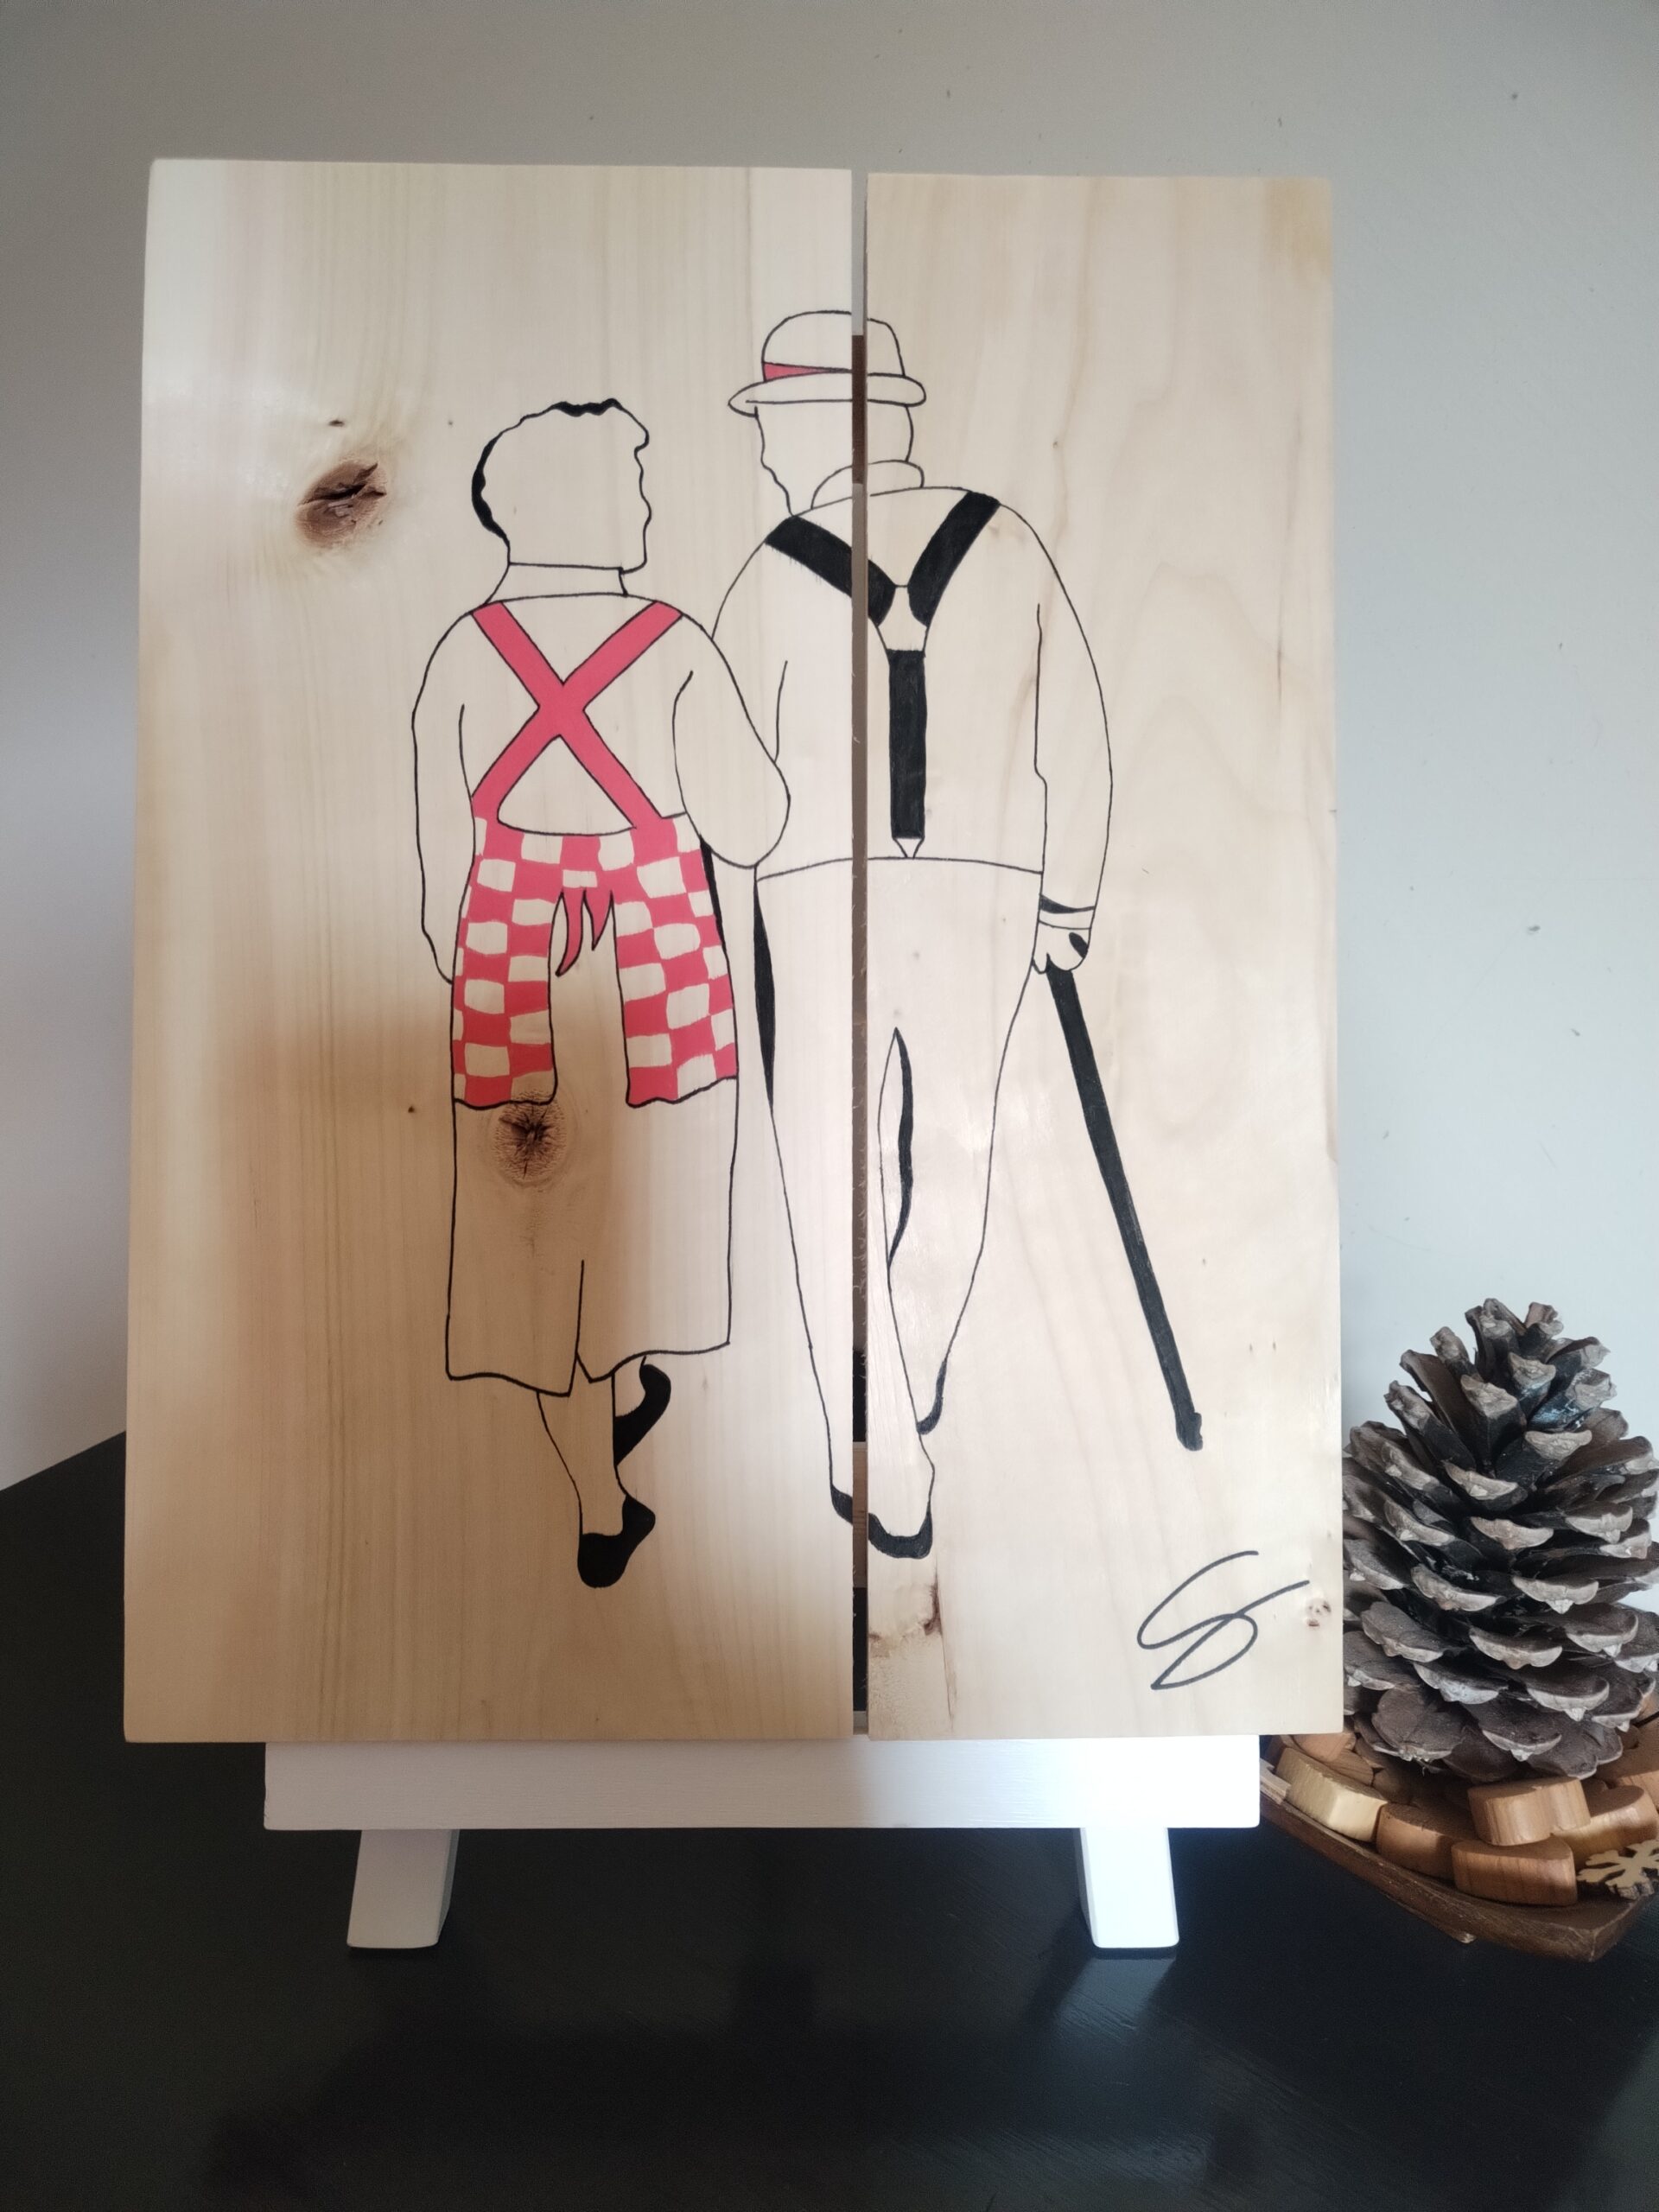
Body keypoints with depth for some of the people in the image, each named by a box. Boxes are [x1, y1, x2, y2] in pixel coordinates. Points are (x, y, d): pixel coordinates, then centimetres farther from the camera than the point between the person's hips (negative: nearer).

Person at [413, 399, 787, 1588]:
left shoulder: (466, 650, -2)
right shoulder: (673, 649, -9)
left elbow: (445, 847, 1)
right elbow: (748, 828, -7)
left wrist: (464, 968, 14)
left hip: (516, 961, 2)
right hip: (655, 959, -1)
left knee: (543, 1210, 10)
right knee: (644, 1180, 22)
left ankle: (602, 1508, 19)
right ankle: (626, 1382, 44)